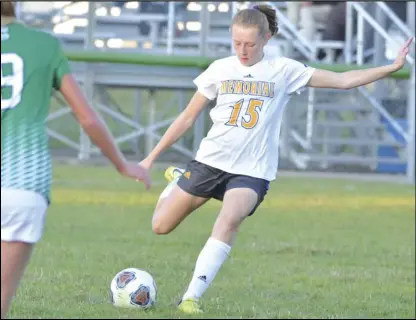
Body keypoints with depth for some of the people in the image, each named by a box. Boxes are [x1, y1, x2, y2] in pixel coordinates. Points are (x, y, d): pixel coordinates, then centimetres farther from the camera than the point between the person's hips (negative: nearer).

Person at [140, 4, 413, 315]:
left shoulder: (284, 70, -1)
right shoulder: (220, 69, 2)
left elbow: (342, 80, -3)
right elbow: (188, 117, 9)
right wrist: (152, 156, 8)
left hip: (252, 171, -2)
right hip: (210, 161, 2)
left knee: (229, 220, -32)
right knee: (161, 226, 7)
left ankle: (192, 297, -31)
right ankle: (177, 180, 39)